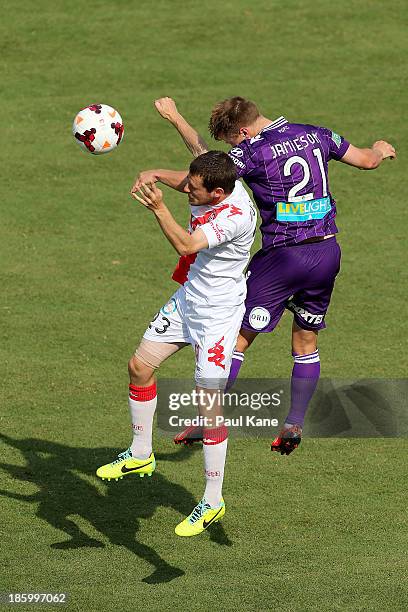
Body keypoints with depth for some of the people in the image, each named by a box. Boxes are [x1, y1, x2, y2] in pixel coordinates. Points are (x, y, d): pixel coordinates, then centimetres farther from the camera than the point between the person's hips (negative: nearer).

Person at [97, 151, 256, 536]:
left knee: (208, 404, -8)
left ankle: (212, 502, 3)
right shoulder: (213, 185, -7)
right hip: (188, 299, 9)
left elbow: (186, 245, -40)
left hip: (218, 314, -9)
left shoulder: (236, 215, -31)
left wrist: (159, 208, -51)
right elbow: (183, 182, 16)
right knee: (140, 366, 10)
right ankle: (140, 455, 30)